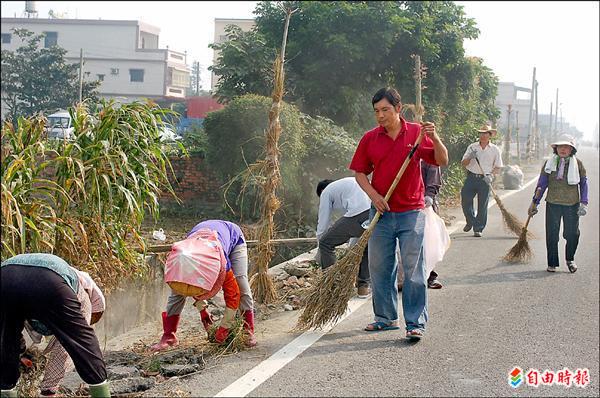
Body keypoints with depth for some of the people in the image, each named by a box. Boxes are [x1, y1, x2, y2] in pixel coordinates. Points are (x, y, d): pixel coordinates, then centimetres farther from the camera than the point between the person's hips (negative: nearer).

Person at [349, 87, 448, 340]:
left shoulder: (417, 133, -1)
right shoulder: (370, 139, 4)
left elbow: (442, 161, -2)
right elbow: (359, 172, 9)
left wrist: (434, 138, -19)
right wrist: (373, 195, -6)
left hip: (411, 212, -3)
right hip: (381, 212, 3)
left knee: (413, 269, -4)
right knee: (379, 268, 9)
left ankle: (416, 323, 0)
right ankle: (386, 317, 23)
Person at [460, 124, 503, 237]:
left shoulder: (495, 150, 4)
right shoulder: (472, 147, 5)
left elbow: (498, 167, 8)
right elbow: (463, 164, 4)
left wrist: (491, 175, -10)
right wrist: (470, 157, -16)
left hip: (485, 180, -1)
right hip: (471, 177, 1)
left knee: (482, 205, -2)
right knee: (465, 201, -2)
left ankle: (478, 229, 7)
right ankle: (470, 221, 24)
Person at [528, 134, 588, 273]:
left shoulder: (578, 164, 2)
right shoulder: (549, 163, 4)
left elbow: (583, 183, 7)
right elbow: (542, 184, 8)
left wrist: (584, 203, -1)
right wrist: (535, 202, 7)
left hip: (572, 204, 0)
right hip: (553, 204, 0)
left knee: (572, 234, 4)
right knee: (552, 234, 1)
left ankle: (570, 260, 28)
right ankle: (552, 263, 13)